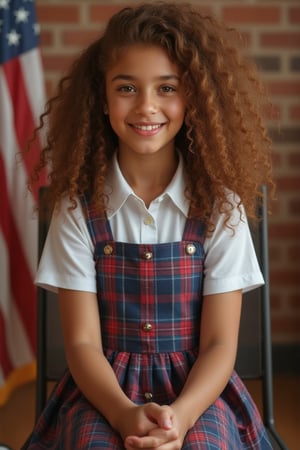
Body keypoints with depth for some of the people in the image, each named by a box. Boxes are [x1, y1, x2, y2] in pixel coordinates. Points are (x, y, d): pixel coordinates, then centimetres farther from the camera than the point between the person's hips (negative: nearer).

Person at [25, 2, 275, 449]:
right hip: (104, 388, 0)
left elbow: (220, 344, -4)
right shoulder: (78, 207, -3)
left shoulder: (221, 206, -3)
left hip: (197, 388, 1)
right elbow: (82, 342, -4)